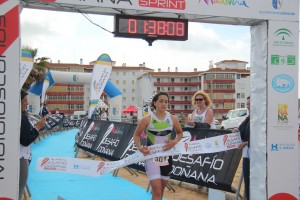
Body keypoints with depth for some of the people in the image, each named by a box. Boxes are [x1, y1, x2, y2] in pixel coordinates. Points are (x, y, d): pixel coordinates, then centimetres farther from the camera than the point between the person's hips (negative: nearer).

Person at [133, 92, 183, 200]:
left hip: (166, 157, 4)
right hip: (151, 157, -4)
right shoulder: (147, 119, -12)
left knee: (161, 189, 17)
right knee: (157, 190, -12)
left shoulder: (172, 119, -4)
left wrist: (175, 141, -7)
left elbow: (180, 133, 13)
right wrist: (140, 148, -17)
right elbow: (136, 135, 0)